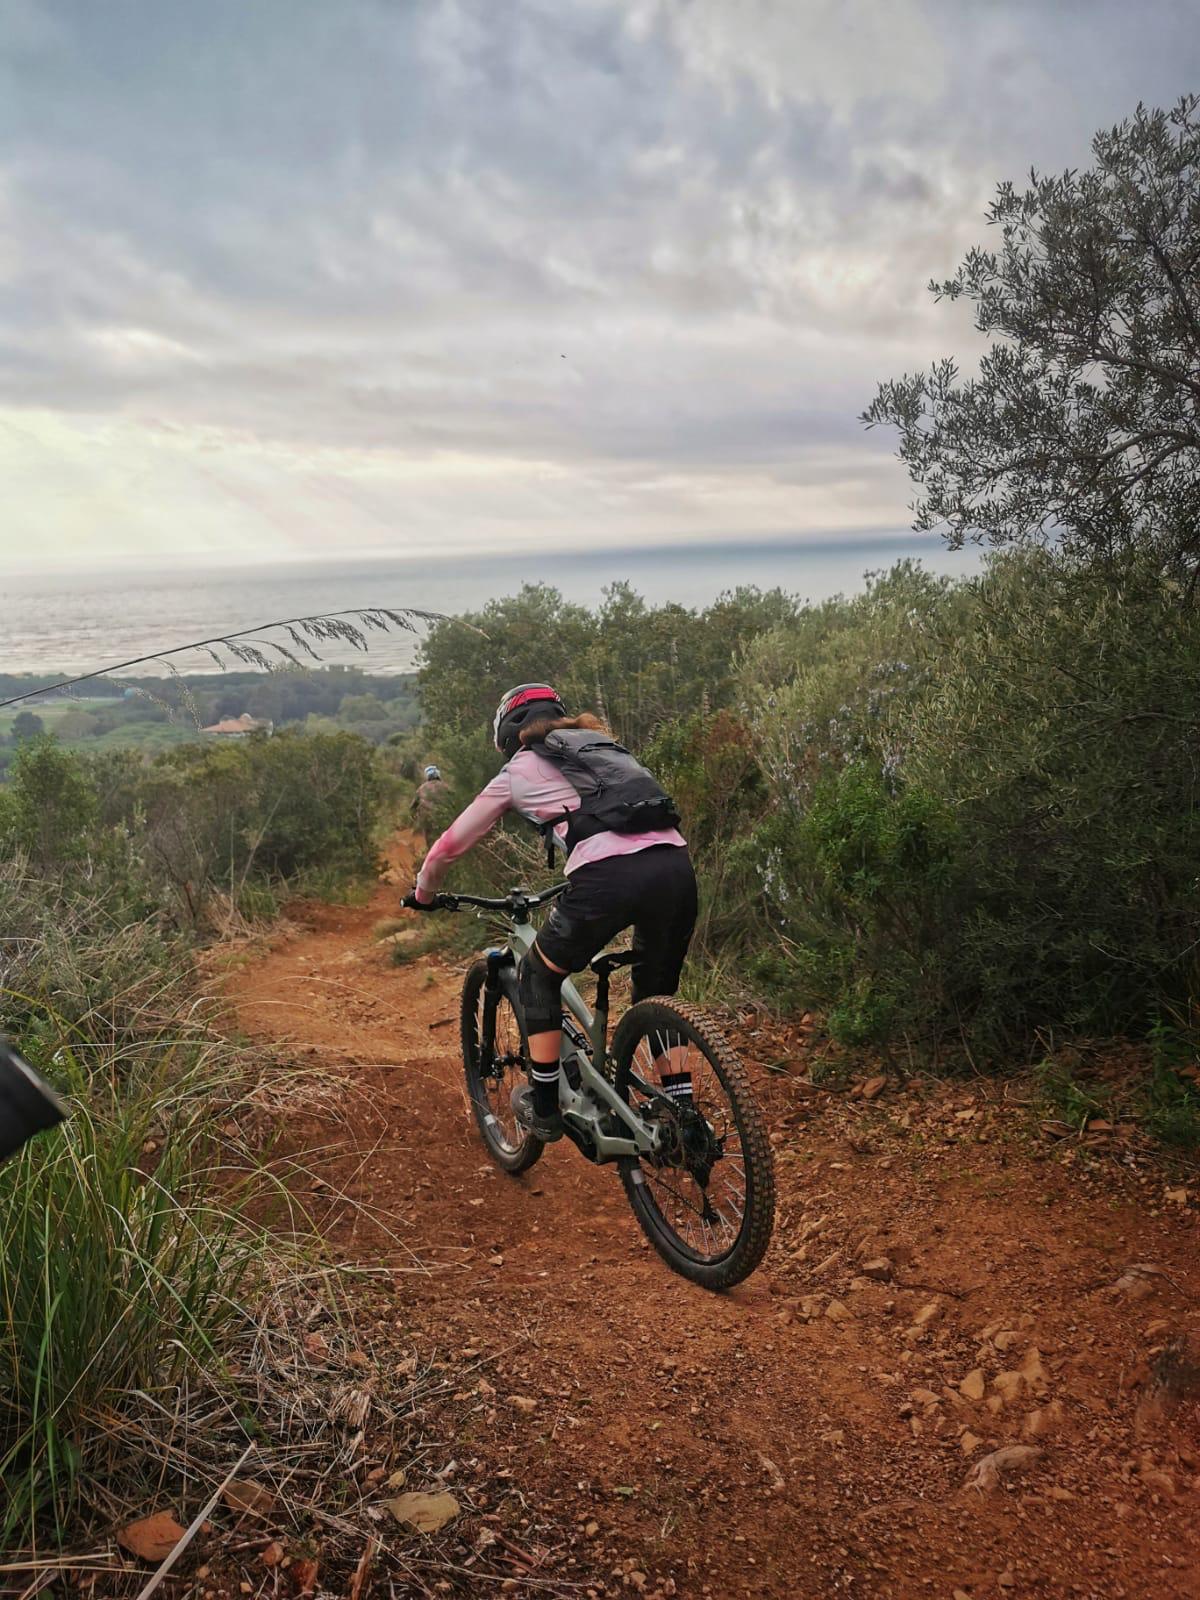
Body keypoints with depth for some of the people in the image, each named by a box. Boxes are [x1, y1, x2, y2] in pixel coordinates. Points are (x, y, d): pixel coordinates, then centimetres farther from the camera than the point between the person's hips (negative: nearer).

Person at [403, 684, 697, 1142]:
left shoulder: (517, 770, 19)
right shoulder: (606, 748, 33)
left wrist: (423, 893, 46)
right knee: (658, 996, 26)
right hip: (677, 867, 5)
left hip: (610, 877, -5)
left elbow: (449, 846, 27)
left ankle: (543, 1108, 26)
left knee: (539, 977, 21)